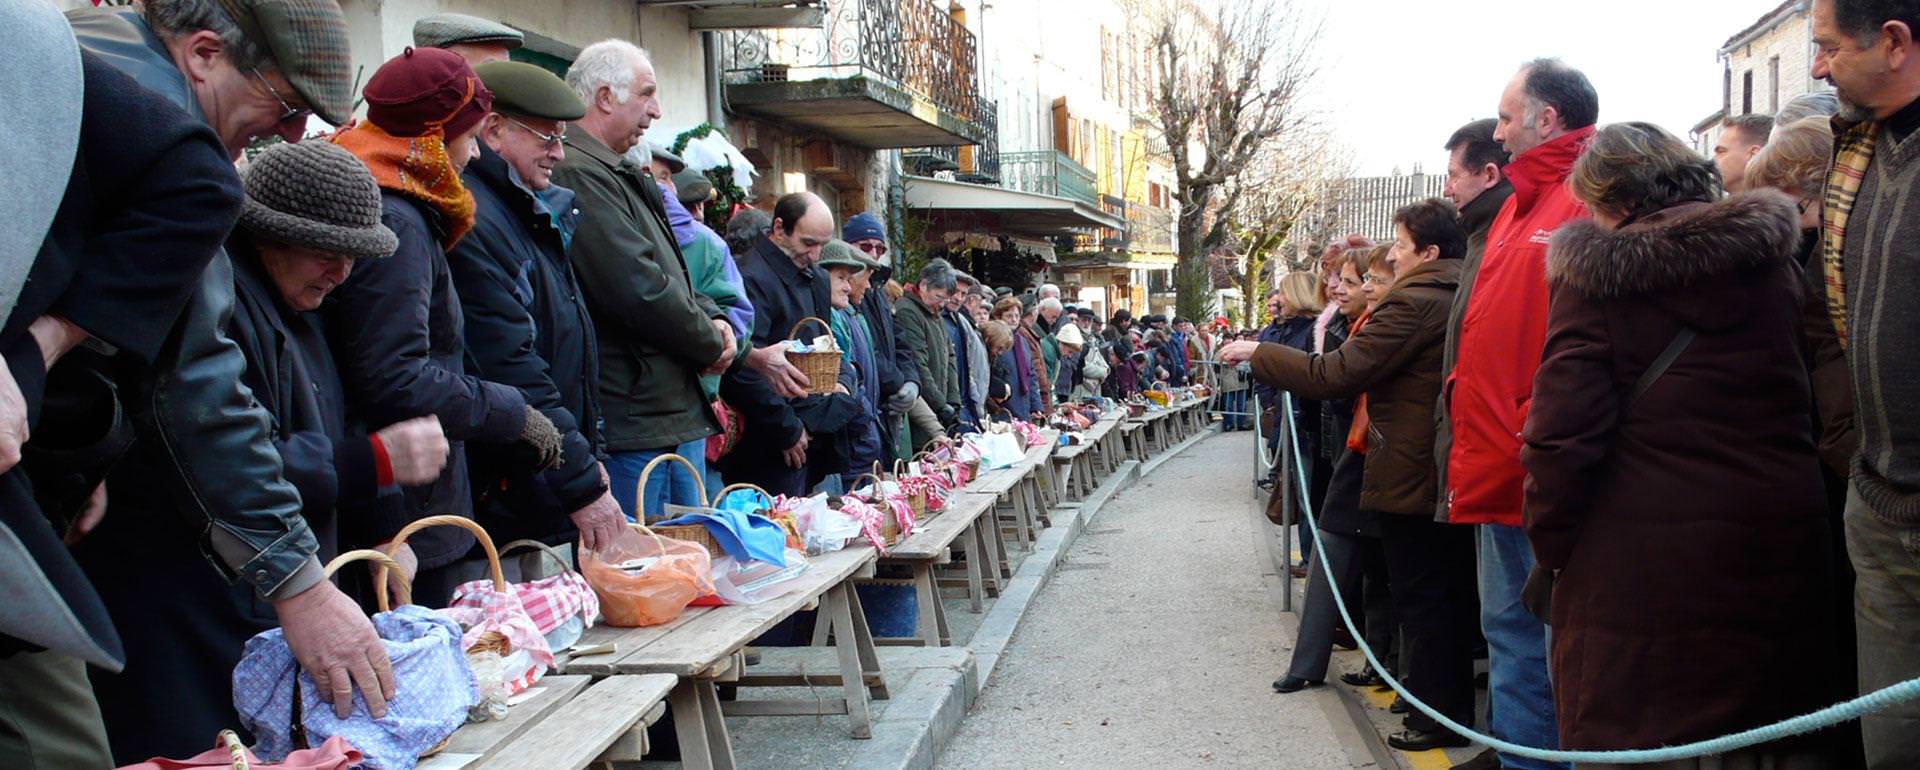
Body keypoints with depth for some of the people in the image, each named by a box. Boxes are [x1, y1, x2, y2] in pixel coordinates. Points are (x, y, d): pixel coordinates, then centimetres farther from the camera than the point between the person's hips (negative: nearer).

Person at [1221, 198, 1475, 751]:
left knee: (1420, 601, 1)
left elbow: (1334, 375, -21)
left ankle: (1435, 718, 8)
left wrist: (1259, 353, -11)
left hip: (1411, 476, -9)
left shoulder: (1412, 302, -19)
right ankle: (1458, 706, 27)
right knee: (1452, 596, 17)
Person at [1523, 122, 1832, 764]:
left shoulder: (1595, 276, -9)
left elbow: (1563, 432, -14)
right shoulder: (1777, 265, 7)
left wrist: (1550, 545, -4)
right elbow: (1823, 406, 13)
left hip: (1639, 560, -4)